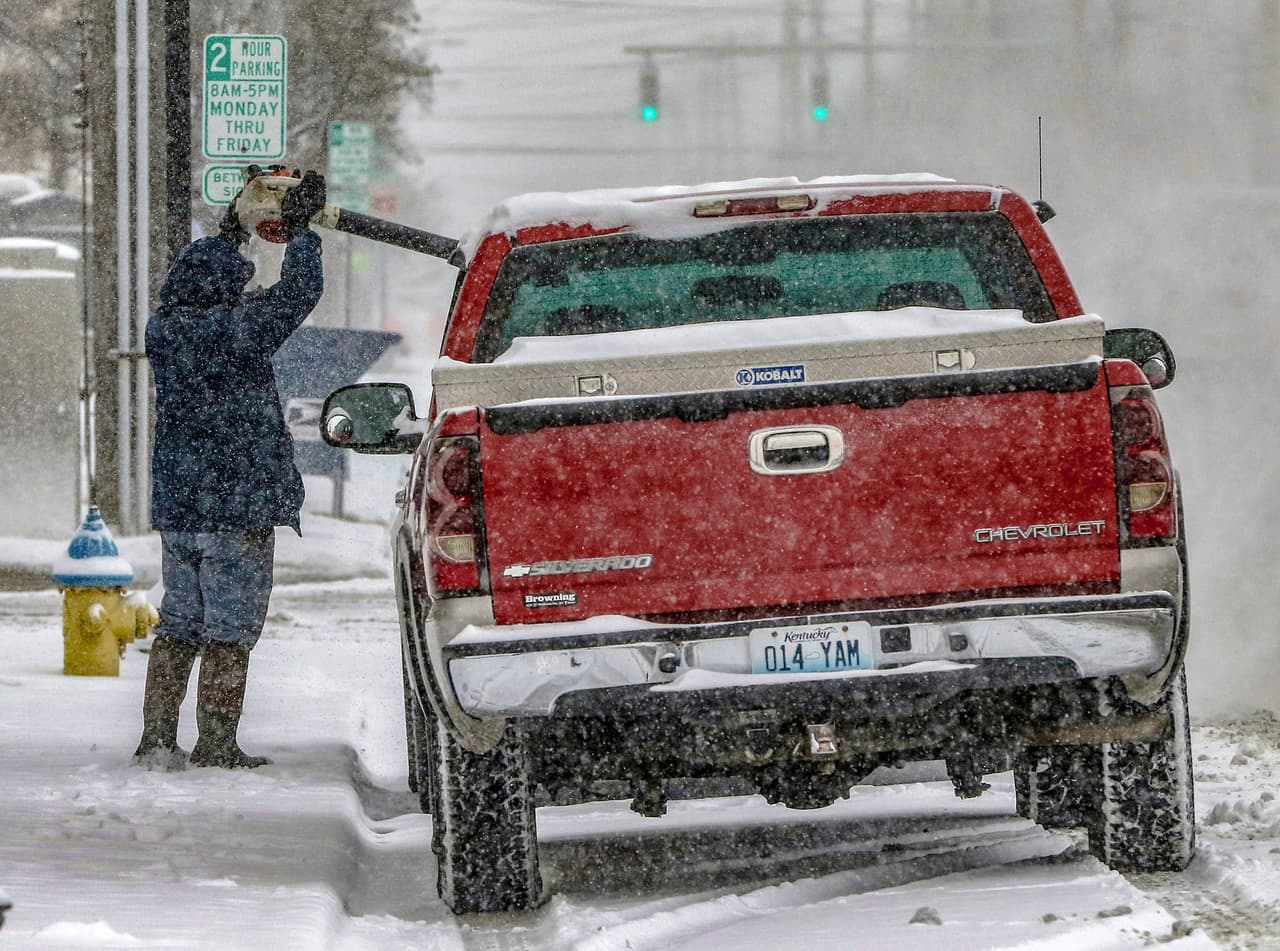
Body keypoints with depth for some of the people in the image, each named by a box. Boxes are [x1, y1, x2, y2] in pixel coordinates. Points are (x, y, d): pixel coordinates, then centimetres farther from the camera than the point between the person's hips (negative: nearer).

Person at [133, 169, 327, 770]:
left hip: (175, 506, 7)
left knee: (178, 627, 13)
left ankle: (155, 738, 10)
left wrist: (233, 231, 34)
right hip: (239, 508, -7)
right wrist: (299, 226, 6)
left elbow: (192, 294, 28)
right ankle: (216, 745, -2)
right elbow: (300, 290, -8)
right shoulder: (238, 330, -14)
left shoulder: (163, 330, 7)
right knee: (230, 631, -2)